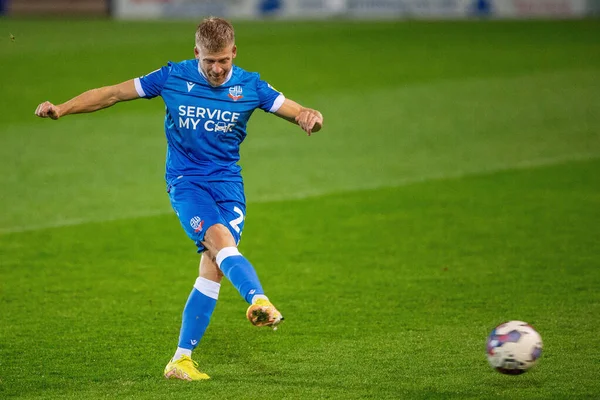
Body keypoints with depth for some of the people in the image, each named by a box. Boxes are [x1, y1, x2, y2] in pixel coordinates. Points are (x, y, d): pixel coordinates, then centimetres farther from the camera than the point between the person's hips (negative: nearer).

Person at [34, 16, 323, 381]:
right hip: (186, 182, -2)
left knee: (213, 268, -9)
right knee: (220, 241, -29)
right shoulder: (173, 78, -4)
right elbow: (113, 93, 1)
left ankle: (182, 359, -1)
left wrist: (311, 116, -29)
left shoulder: (250, 87, -1)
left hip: (228, 183, 2)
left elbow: (297, 112, -4)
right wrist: (61, 109, -7)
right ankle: (260, 300, -53)